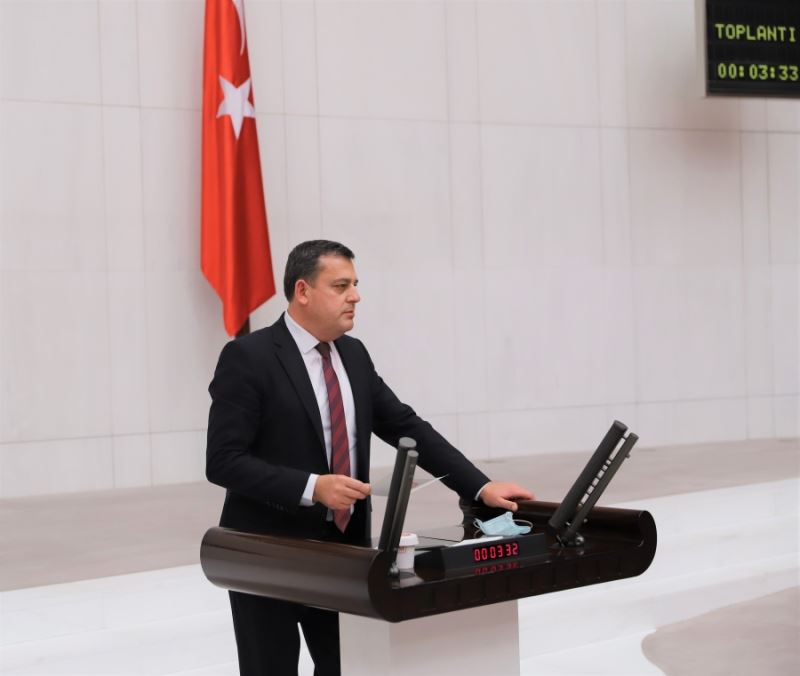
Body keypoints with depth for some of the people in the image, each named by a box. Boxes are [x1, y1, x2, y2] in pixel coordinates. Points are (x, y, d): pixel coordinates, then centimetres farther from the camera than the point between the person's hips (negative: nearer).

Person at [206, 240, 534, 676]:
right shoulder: (248, 357, -13)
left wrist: (480, 487, -1)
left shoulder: (353, 355, 8)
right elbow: (223, 461, -18)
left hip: (343, 546, 6)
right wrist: (312, 488, -26)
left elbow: (406, 427, 8)